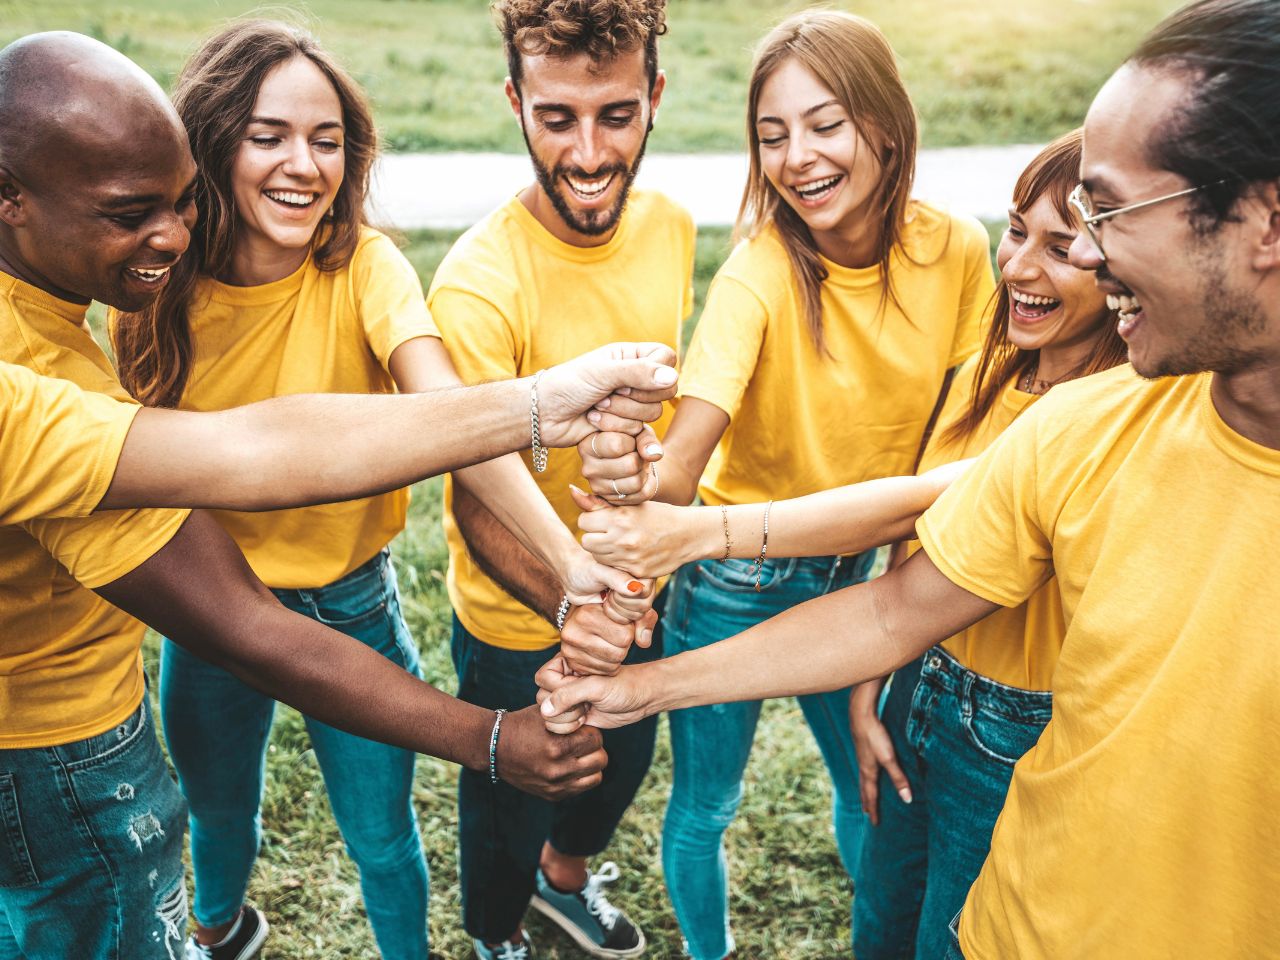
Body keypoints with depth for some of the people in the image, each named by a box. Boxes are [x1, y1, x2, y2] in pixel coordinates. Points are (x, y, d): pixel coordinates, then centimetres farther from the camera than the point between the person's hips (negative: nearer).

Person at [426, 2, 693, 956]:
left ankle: (566, 874, 64)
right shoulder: (480, 284, -31)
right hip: (521, 617, -5)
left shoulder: (671, 227, -11)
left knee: (624, 764, 30)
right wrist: (566, 603, -45)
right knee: (513, 800, 21)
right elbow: (477, 502, -28)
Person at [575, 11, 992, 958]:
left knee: (876, 792, 21)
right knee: (705, 806, 13)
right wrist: (638, 478, -58)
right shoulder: (758, 274, -24)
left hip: (862, 575, 4)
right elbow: (686, 450, -36)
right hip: (737, 580, -3)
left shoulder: (956, 251, -12)